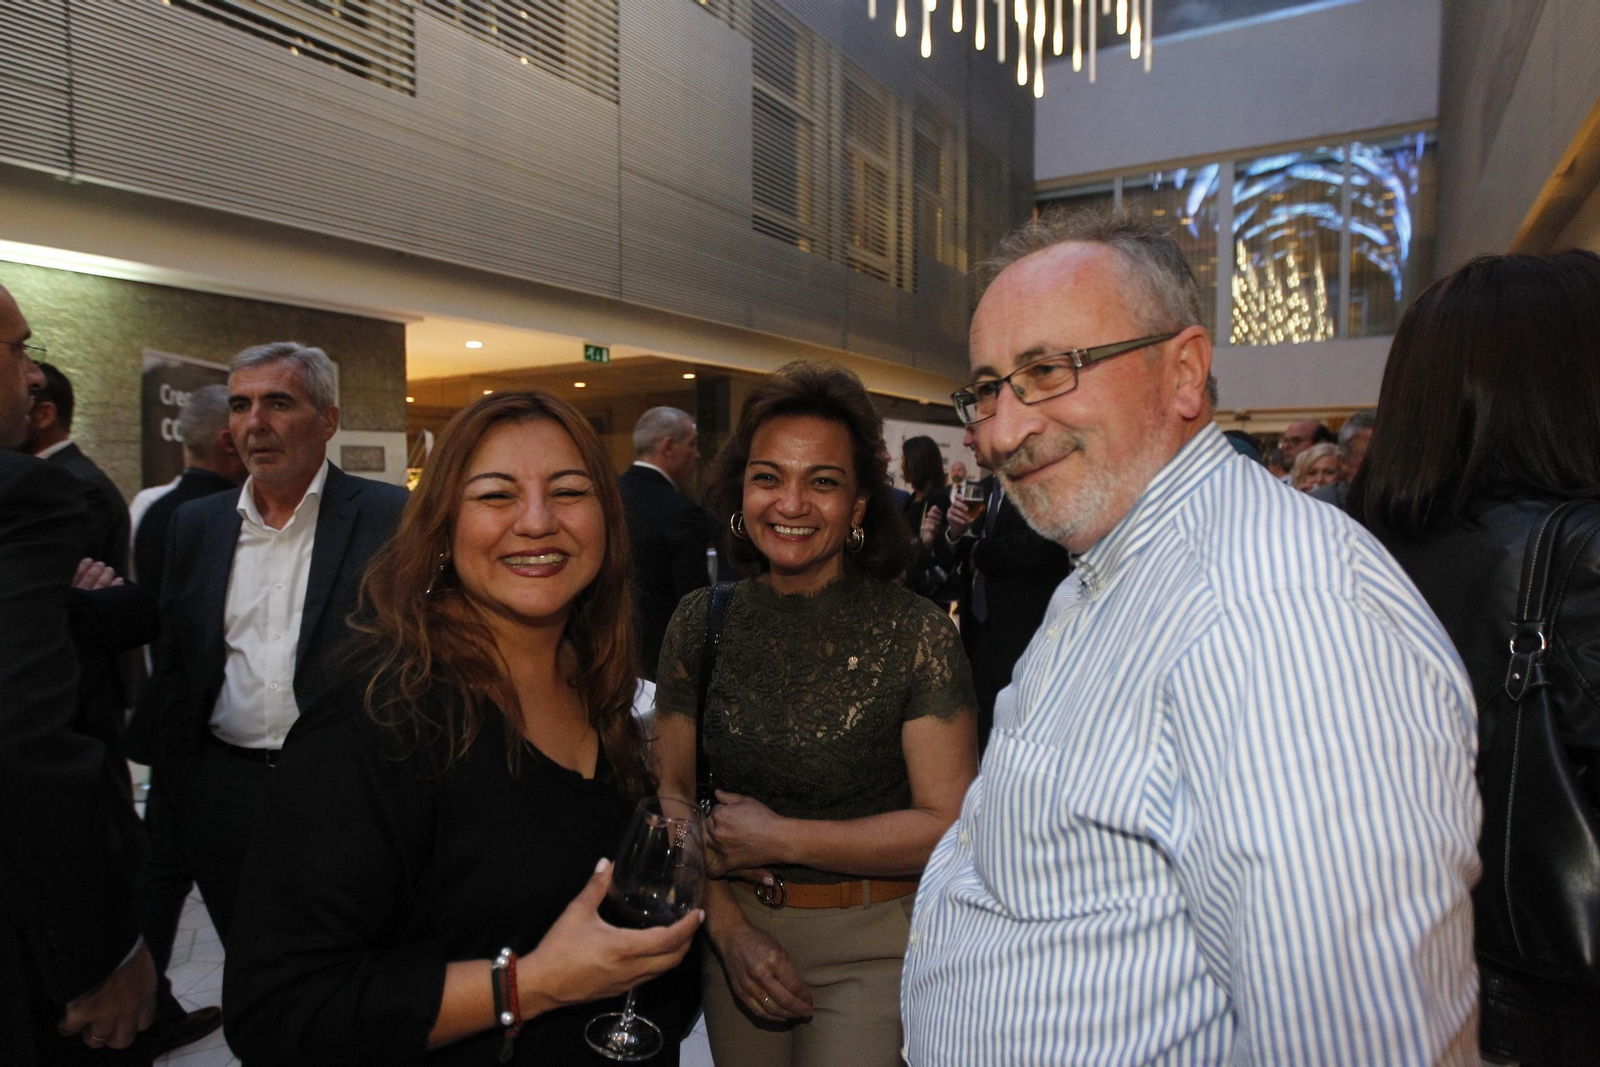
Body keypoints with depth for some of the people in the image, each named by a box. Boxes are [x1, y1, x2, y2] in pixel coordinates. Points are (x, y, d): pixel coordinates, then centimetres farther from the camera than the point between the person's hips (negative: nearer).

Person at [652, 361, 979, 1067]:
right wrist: (729, 927, -11)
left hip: (869, 948, -3)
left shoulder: (918, 634, -14)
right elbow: (673, 793, 0)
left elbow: (949, 823, -16)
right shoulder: (699, 623, -4)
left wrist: (779, 837, -17)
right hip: (731, 932, 4)